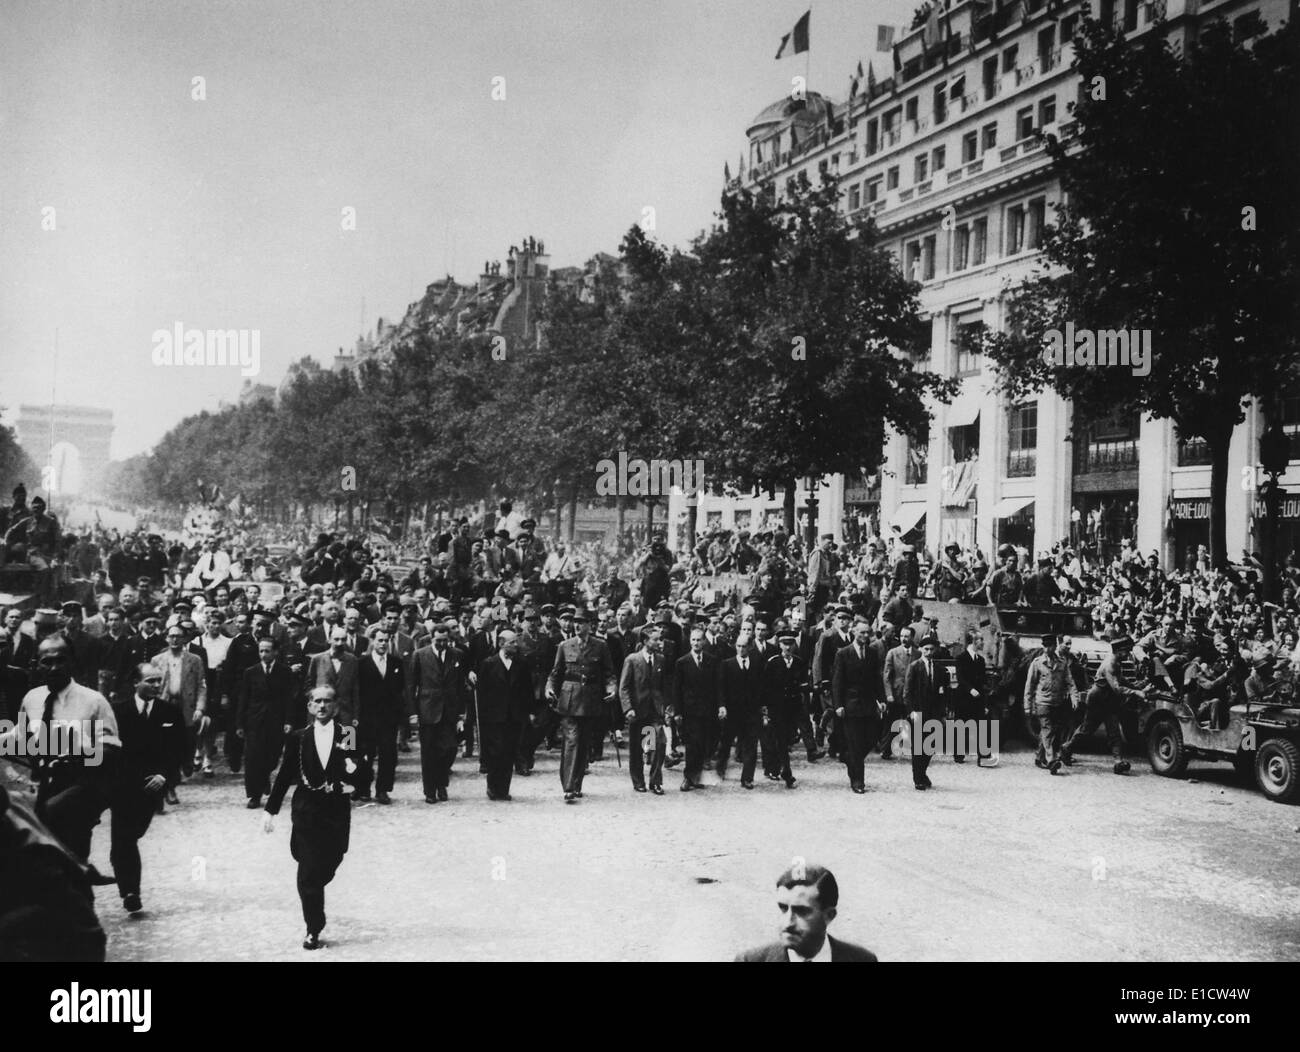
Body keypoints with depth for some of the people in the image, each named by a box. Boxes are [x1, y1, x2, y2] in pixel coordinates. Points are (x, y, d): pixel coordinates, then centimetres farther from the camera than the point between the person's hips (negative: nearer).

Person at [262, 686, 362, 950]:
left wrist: (353, 770, -24)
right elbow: (284, 776, 5)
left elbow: (357, 779, -1)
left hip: (336, 811, 1)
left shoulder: (348, 736, -1)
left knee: (328, 866, 8)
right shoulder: (298, 738, 1)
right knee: (309, 872, -3)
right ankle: (313, 931, 6)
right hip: (306, 810, -1)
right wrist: (271, 810, 4)